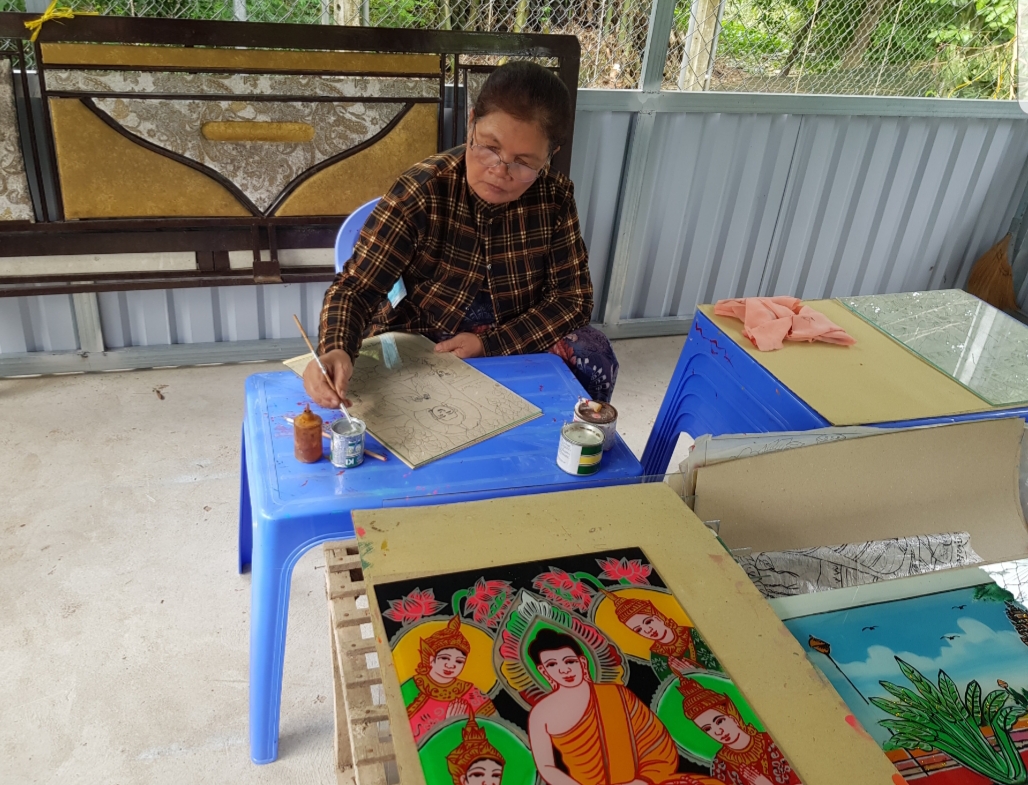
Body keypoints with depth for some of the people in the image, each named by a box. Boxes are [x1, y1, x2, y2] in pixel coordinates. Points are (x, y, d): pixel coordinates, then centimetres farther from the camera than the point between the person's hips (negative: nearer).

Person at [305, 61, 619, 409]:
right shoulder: (422, 191, -20)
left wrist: (489, 344, -19)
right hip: (418, 349, -1)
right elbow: (356, 285, -22)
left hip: (513, 342, 2)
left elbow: (573, 296, -7)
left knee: (592, 353, -21)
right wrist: (336, 351, -44)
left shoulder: (554, 198, -11)